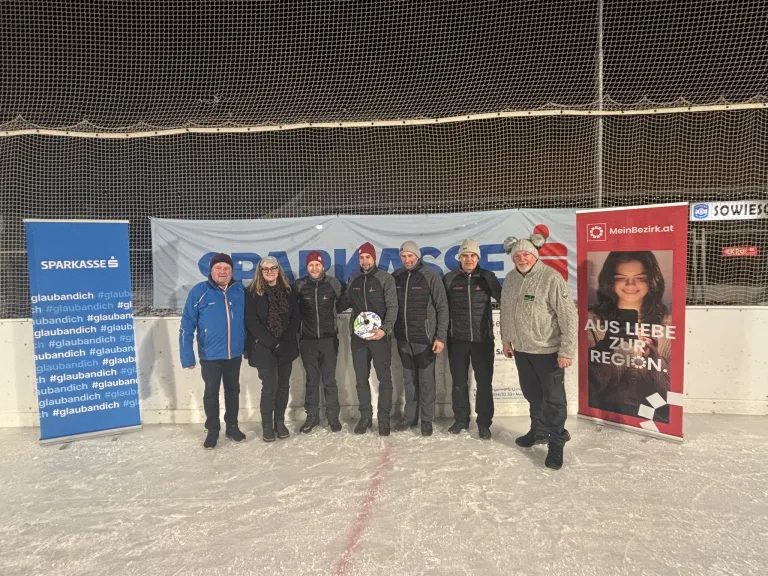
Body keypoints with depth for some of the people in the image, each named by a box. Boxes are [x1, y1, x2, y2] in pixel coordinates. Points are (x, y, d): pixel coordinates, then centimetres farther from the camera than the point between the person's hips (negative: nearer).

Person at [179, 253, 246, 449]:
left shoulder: (241, 291, -3)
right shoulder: (199, 291, -11)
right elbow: (187, 325, -11)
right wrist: (187, 356, -13)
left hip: (235, 353, 3)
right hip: (210, 354, -2)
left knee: (233, 390, 17)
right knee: (211, 392, 12)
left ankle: (232, 426, 34)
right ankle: (212, 430, 29)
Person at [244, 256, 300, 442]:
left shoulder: (287, 290, 7)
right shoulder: (253, 293, -4)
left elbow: (295, 317, 5)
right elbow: (252, 322, -10)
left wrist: (285, 340, -8)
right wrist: (272, 342, -15)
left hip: (286, 347, 4)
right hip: (264, 348, -4)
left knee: (283, 385, 8)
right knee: (270, 386, -3)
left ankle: (280, 422, 22)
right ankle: (267, 425, 13)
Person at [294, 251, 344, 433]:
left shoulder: (333, 283, -3)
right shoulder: (299, 286, -3)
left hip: (329, 339, 0)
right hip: (308, 340, 1)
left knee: (329, 380, 6)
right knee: (312, 380, 9)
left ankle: (333, 416, 18)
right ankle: (312, 416, 21)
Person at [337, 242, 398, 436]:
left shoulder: (386, 279, -5)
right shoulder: (353, 279, 8)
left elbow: (392, 307, -10)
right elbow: (345, 302, 19)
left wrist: (385, 329, -22)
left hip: (380, 335, -4)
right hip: (358, 335, 4)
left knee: (384, 378, 3)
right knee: (361, 378, 9)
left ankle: (384, 418, 15)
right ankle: (365, 416, 22)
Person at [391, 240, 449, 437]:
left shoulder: (431, 276, -8)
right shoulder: (395, 277, 4)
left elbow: (442, 308, -8)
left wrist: (440, 337, -12)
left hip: (425, 338, -4)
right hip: (403, 338, 4)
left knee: (426, 380, 6)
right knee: (409, 379, 15)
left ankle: (427, 420, 19)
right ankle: (410, 416, 28)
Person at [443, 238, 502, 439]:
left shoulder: (488, 277, -1)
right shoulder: (449, 279, 0)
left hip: (483, 339, -1)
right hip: (457, 339, 1)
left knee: (484, 382, 5)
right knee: (459, 382, 12)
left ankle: (484, 422, 19)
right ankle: (461, 419, 27)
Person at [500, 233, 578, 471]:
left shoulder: (551, 278, -18)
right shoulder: (510, 280, 3)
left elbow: (569, 316, -19)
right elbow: (506, 312, 15)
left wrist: (567, 350, -20)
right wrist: (506, 340, 17)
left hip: (548, 350, -6)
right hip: (521, 349, 6)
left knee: (553, 398, 5)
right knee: (532, 394, 21)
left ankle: (556, 444, 21)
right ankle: (539, 431, 40)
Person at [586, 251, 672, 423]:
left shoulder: (666, 322, 3)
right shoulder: (593, 319, -2)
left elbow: (673, 387, 1)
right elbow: (591, 384, -4)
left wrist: (654, 357, -17)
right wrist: (607, 345, -18)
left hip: (655, 414, 2)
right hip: (607, 412, -1)